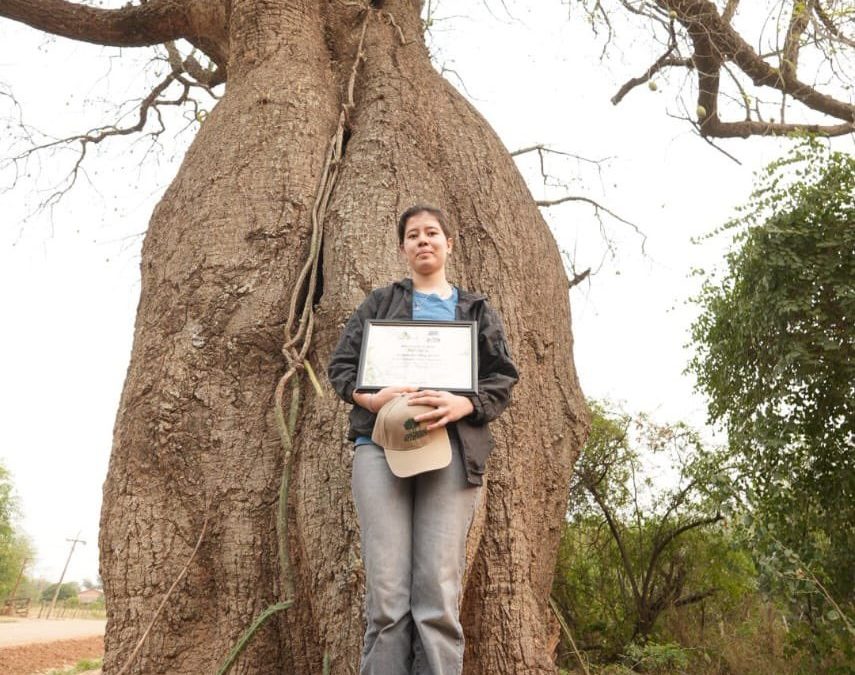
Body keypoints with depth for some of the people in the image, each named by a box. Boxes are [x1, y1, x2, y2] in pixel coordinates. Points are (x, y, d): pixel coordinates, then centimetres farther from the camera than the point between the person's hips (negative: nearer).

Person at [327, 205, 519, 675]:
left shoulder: (477, 311, 22)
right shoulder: (379, 302, 21)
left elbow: (502, 380, 12)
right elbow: (340, 366, 13)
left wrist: (461, 404, -10)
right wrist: (373, 398, -10)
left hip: (451, 448, 0)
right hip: (380, 446, 0)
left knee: (439, 595, -7)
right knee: (387, 594, -7)